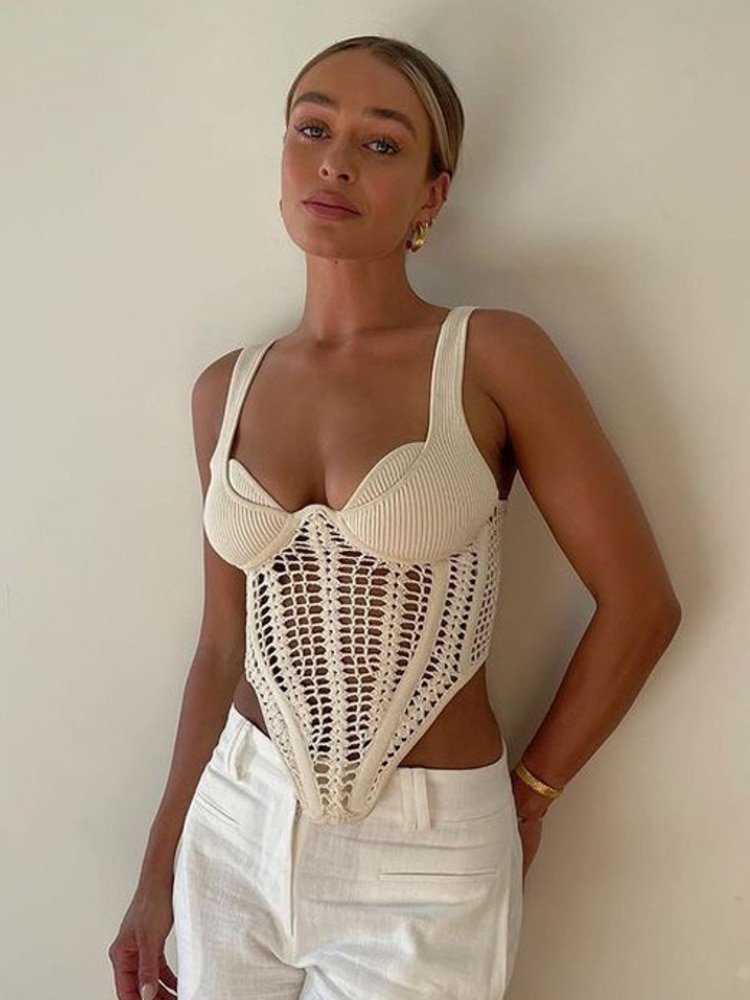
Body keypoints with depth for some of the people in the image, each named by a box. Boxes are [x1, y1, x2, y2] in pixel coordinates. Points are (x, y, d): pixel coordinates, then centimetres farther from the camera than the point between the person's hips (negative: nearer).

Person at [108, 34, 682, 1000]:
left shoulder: (494, 355, -12)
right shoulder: (225, 389, 1)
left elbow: (640, 602, -9)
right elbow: (227, 642, 6)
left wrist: (529, 794, 0)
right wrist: (159, 868, 8)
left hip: (425, 857, -3)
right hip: (237, 824, 4)